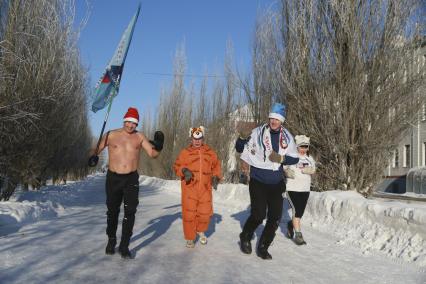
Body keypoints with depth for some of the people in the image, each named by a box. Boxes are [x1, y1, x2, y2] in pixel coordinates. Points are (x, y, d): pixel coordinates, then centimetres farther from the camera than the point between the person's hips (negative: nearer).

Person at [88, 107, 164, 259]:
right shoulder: (111, 135, 1)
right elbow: (97, 148, 7)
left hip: (131, 179, 0)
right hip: (113, 178, 0)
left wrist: (158, 146, -19)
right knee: (113, 211, 13)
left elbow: (153, 154, 1)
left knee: (130, 212, -9)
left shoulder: (139, 137, 3)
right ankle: (111, 241, 34)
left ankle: (124, 246, 0)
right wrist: (94, 156, -15)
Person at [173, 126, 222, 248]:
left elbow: (216, 166, 18)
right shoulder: (185, 152, 3)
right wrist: (184, 171, -16)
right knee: (189, 213, -2)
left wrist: (216, 177, 2)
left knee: (205, 213, 3)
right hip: (189, 188, -2)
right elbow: (177, 166, 4)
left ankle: (200, 231, 33)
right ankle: (190, 238, 15)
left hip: (205, 189, 2)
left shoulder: (210, 152, 10)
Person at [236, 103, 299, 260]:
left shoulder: (287, 137, 2)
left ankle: (262, 248, 23)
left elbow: (295, 158, 8)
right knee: (258, 215, -8)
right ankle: (245, 237, 23)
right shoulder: (257, 132, -6)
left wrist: (281, 158, -11)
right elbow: (242, 149, 0)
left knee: (275, 218, 5)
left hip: (276, 183, 4)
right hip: (258, 181, -4)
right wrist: (241, 139, -22)